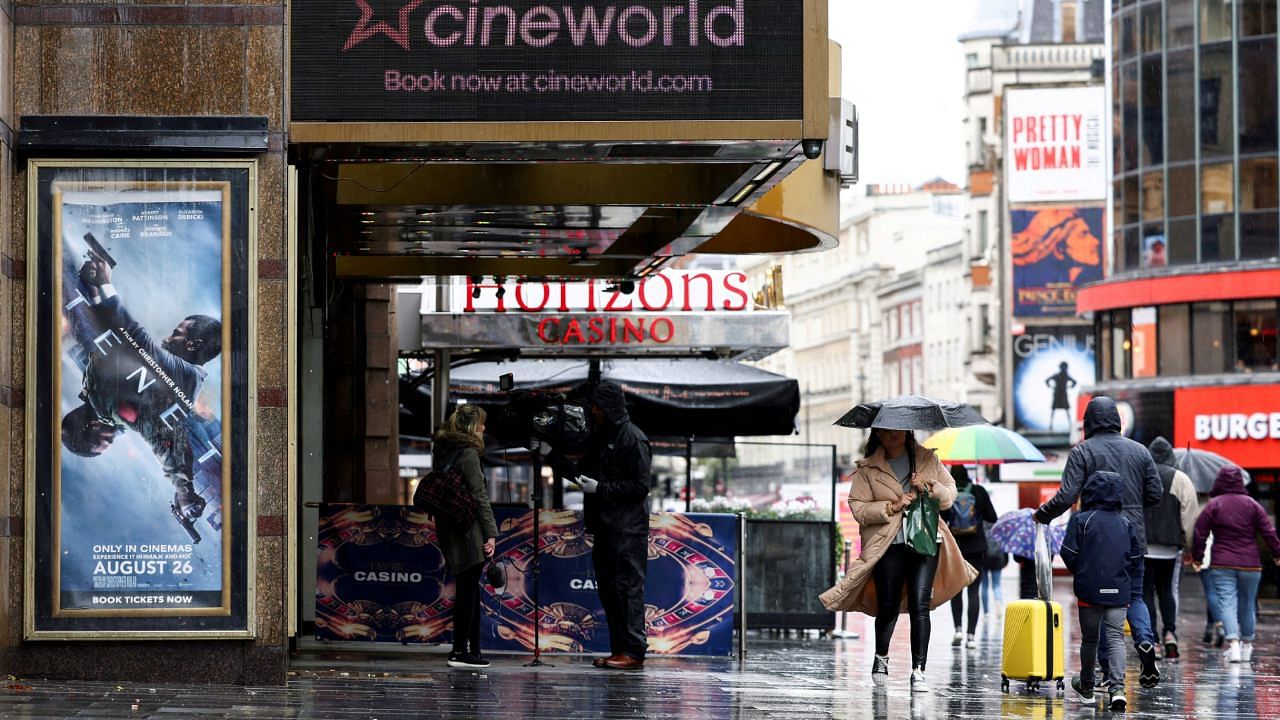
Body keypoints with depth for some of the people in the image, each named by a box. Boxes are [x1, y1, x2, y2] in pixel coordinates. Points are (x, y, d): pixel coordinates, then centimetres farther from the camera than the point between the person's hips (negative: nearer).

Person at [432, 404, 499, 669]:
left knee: (468, 589, 14)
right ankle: (460, 651, -2)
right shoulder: (468, 454, -13)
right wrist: (491, 533, -13)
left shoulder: (442, 451, 13)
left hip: (449, 531, 9)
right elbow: (479, 497, -15)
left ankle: (472, 649, 17)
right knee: (467, 590, -4)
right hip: (469, 532, -9)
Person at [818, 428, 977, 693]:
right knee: (888, 607, 4)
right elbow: (858, 507, -1)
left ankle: (918, 671, -8)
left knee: (920, 606, -10)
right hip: (888, 545, -1)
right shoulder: (867, 469, 5)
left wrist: (930, 487, -6)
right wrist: (891, 507, -13)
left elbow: (950, 495, 14)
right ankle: (881, 657, 32)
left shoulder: (927, 459, 11)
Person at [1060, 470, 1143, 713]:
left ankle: (1086, 686, 27)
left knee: (1089, 638, 12)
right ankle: (1117, 687, -21)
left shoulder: (1081, 520, -5)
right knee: (1116, 637, -3)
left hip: (1089, 591, -2)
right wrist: (1130, 589, 16)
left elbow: (1069, 554, -6)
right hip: (1119, 592, 2)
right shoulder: (1126, 524, 8)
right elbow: (1136, 559, 10)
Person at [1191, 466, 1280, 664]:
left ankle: (1233, 642, -25)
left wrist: (1197, 558, 6)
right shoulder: (1252, 504, 3)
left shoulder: (1213, 505, -2)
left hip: (1222, 565, -2)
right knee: (1247, 604, 15)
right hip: (1250, 564, 2)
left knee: (1226, 603, -7)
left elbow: (1200, 534, -3)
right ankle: (1246, 644, 26)